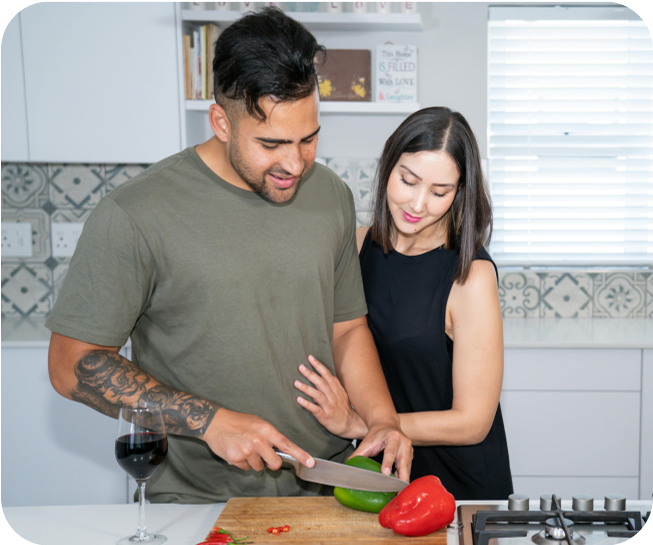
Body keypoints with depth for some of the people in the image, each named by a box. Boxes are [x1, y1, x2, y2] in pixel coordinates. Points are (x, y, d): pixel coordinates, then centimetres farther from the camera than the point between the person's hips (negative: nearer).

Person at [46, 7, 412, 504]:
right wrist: (211, 421, -16)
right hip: (197, 497, -3)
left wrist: (382, 420, -4)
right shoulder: (134, 216, -13)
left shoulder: (332, 196, 4)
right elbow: (73, 365, -9)